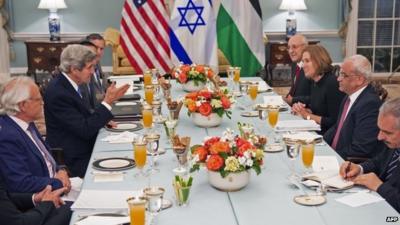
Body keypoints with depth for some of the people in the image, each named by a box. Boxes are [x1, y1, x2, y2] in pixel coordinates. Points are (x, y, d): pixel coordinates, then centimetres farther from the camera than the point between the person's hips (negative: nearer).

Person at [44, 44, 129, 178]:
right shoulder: (58, 94, -23)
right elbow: (85, 130, -23)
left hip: (82, 151, 9)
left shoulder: (64, 84, 5)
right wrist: (107, 102, -20)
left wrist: (103, 120, -1)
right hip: (73, 161, -9)